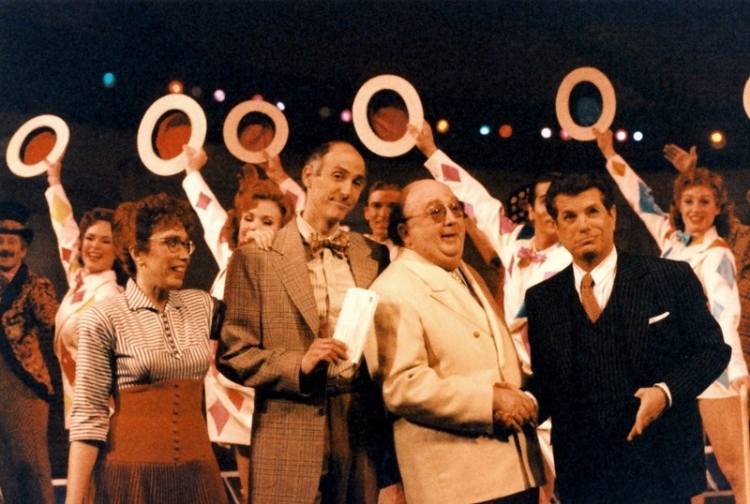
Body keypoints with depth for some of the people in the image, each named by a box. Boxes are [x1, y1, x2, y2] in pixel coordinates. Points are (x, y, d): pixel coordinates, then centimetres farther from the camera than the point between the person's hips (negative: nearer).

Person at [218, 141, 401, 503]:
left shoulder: (375, 257, 10)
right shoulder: (256, 258, -1)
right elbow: (233, 353, -2)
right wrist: (299, 366, -18)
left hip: (363, 439, 3)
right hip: (291, 443, -3)